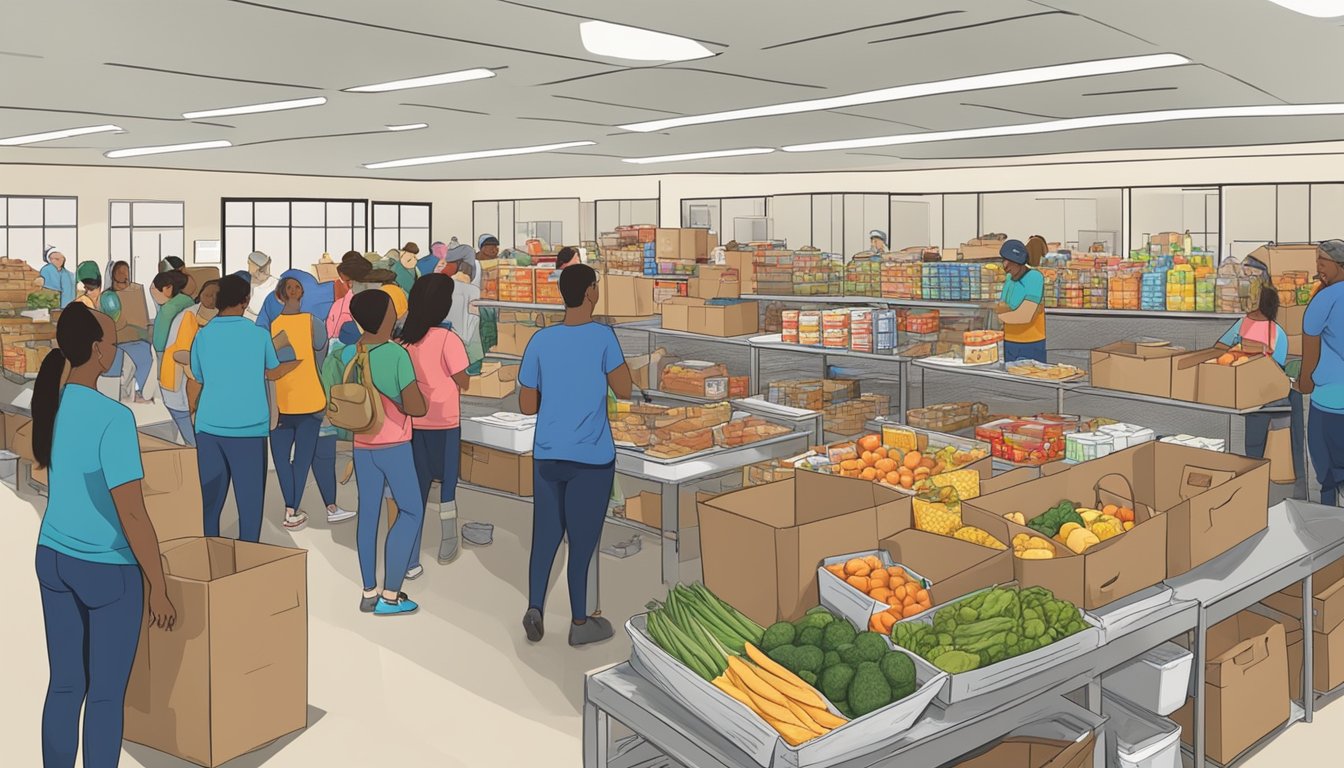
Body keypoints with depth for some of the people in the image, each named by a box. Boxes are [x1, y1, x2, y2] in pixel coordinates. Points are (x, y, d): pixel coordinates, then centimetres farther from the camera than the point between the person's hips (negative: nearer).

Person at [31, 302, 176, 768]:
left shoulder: (48, 403, -1)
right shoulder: (112, 418, -24)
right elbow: (132, 514, -22)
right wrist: (159, 588, -15)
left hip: (52, 557, 7)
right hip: (108, 569, -7)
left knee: (64, 685, 18)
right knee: (106, 694, 8)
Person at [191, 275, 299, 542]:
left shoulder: (202, 336, 4)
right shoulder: (259, 334, -2)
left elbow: (198, 378, 14)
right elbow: (273, 373, 14)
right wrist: (300, 360, 32)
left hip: (209, 427, 3)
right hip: (249, 429, -3)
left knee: (210, 503, 10)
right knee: (249, 504, 5)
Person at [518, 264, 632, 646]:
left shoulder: (540, 341, 1)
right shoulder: (602, 336, -10)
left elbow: (526, 406, 4)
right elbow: (624, 390, -3)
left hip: (546, 456, 3)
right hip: (591, 459, -3)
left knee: (545, 535, 15)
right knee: (583, 539, 7)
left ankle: (534, 607, 2)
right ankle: (580, 622, 17)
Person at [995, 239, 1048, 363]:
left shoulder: (1034, 278, -18)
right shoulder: (1010, 278, 6)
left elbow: (1025, 316, -25)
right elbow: (999, 309, 3)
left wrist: (997, 315, -13)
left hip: (1030, 348, -7)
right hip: (1008, 344, 7)